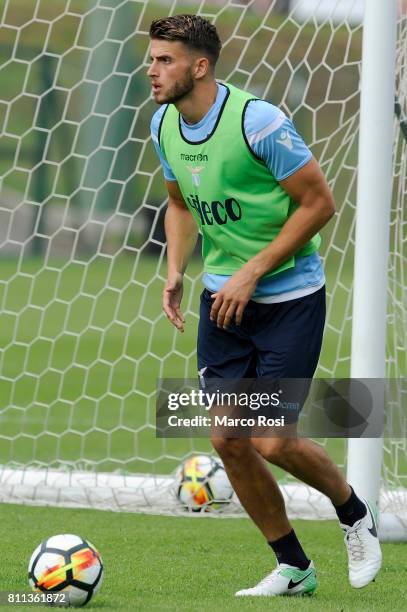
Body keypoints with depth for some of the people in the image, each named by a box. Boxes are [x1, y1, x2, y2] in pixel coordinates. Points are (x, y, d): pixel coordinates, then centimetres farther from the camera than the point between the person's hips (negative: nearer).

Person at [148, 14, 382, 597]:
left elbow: (318, 203, -16)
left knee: (273, 442, -11)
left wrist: (251, 273, -18)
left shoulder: (258, 121, -20)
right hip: (223, 297, 7)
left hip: (290, 296, -7)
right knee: (227, 438, 1)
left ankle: (355, 515, 19)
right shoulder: (164, 126, 2)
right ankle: (292, 568, 16)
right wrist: (175, 271, 3)